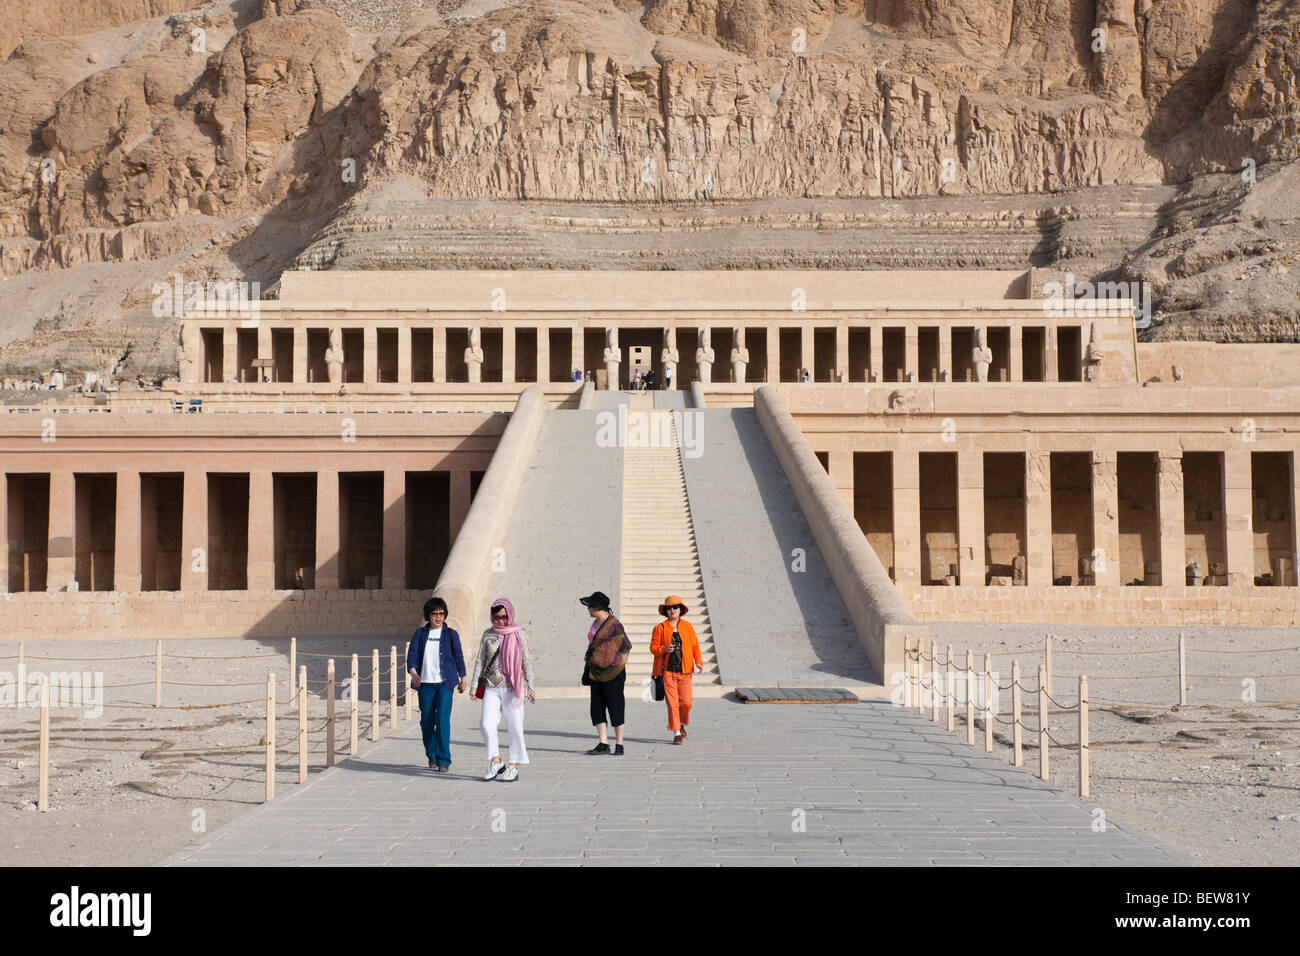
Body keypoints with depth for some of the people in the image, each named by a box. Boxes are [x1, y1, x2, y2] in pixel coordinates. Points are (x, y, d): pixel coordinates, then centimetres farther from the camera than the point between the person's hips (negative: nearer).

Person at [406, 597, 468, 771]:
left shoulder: (451, 634, 6)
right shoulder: (420, 634, 8)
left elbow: (458, 657, 13)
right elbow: (412, 654, -1)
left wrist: (463, 679, 15)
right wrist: (413, 672, -19)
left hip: (444, 683, -2)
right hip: (425, 683, 2)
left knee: (443, 720, -13)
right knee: (426, 721, 7)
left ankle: (444, 760, -11)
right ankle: (431, 755, 28)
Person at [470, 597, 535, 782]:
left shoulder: (519, 634, 1)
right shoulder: (488, 635, 9)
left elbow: (527, 661, 2)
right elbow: (480, 661, 13)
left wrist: (530, 688, -2)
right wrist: (475, 686, 9)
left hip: (512, 688, -3)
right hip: (491, 687, 3)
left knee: (515, 727, 0)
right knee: (486, 724, -9)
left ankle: (514, 767, 10)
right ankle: (496, 762, 5)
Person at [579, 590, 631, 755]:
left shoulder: (613, 624, -12)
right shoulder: (595, 623, 13)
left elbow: (626, 647, -8)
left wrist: (621, 668, -6)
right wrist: (589, 667, 16)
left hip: (612, 671, -8)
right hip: (596, 672, 8)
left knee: (615, 707, -2)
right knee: (597, 708, 4)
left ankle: (619, 745, 5)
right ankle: (603, 744, 7)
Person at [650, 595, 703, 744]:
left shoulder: (687, 626, 8)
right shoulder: (660, 628, 2)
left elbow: (695, 645, 12)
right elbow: (653, 648, 4)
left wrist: (698, 661, -3)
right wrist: (664, 649, -16)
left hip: (684, 671, 2)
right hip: (667, 671, -2)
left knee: (686, 702, -1)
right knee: (672, 703, -4)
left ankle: (682, 724, 28)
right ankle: (676, 733, 6)